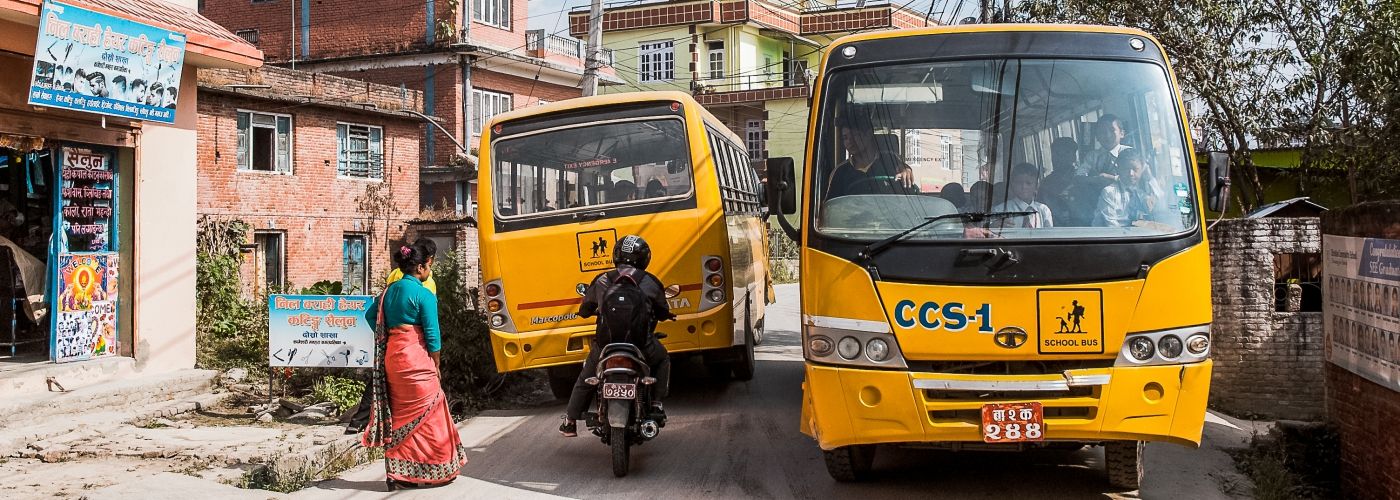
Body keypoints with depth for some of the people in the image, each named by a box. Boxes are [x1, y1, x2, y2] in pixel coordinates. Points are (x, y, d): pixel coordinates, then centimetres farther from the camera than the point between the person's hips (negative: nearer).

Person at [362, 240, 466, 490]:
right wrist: (436, 365, -1)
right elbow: (432, 334, -11)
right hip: (415, 359, -7)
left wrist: (387, 338, 16)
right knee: (426, 413, 3)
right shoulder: (424, 294, -11)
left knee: (399, 414, 13)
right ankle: (432, 473, 8)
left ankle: (397, 474, 16)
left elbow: (371, 315, 19)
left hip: (391, 355, 7)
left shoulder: (389, 290, 10)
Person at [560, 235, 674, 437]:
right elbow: (663, 313, 12)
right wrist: (665, 314, 37)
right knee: (663, 361, 31)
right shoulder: (650, 282, 2)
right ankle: (656, 405, 18)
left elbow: (584, 310, 15)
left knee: (585, 379, 27)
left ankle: (570, 422, 27)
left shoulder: (601, 281, 5)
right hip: (641, 344, -1)